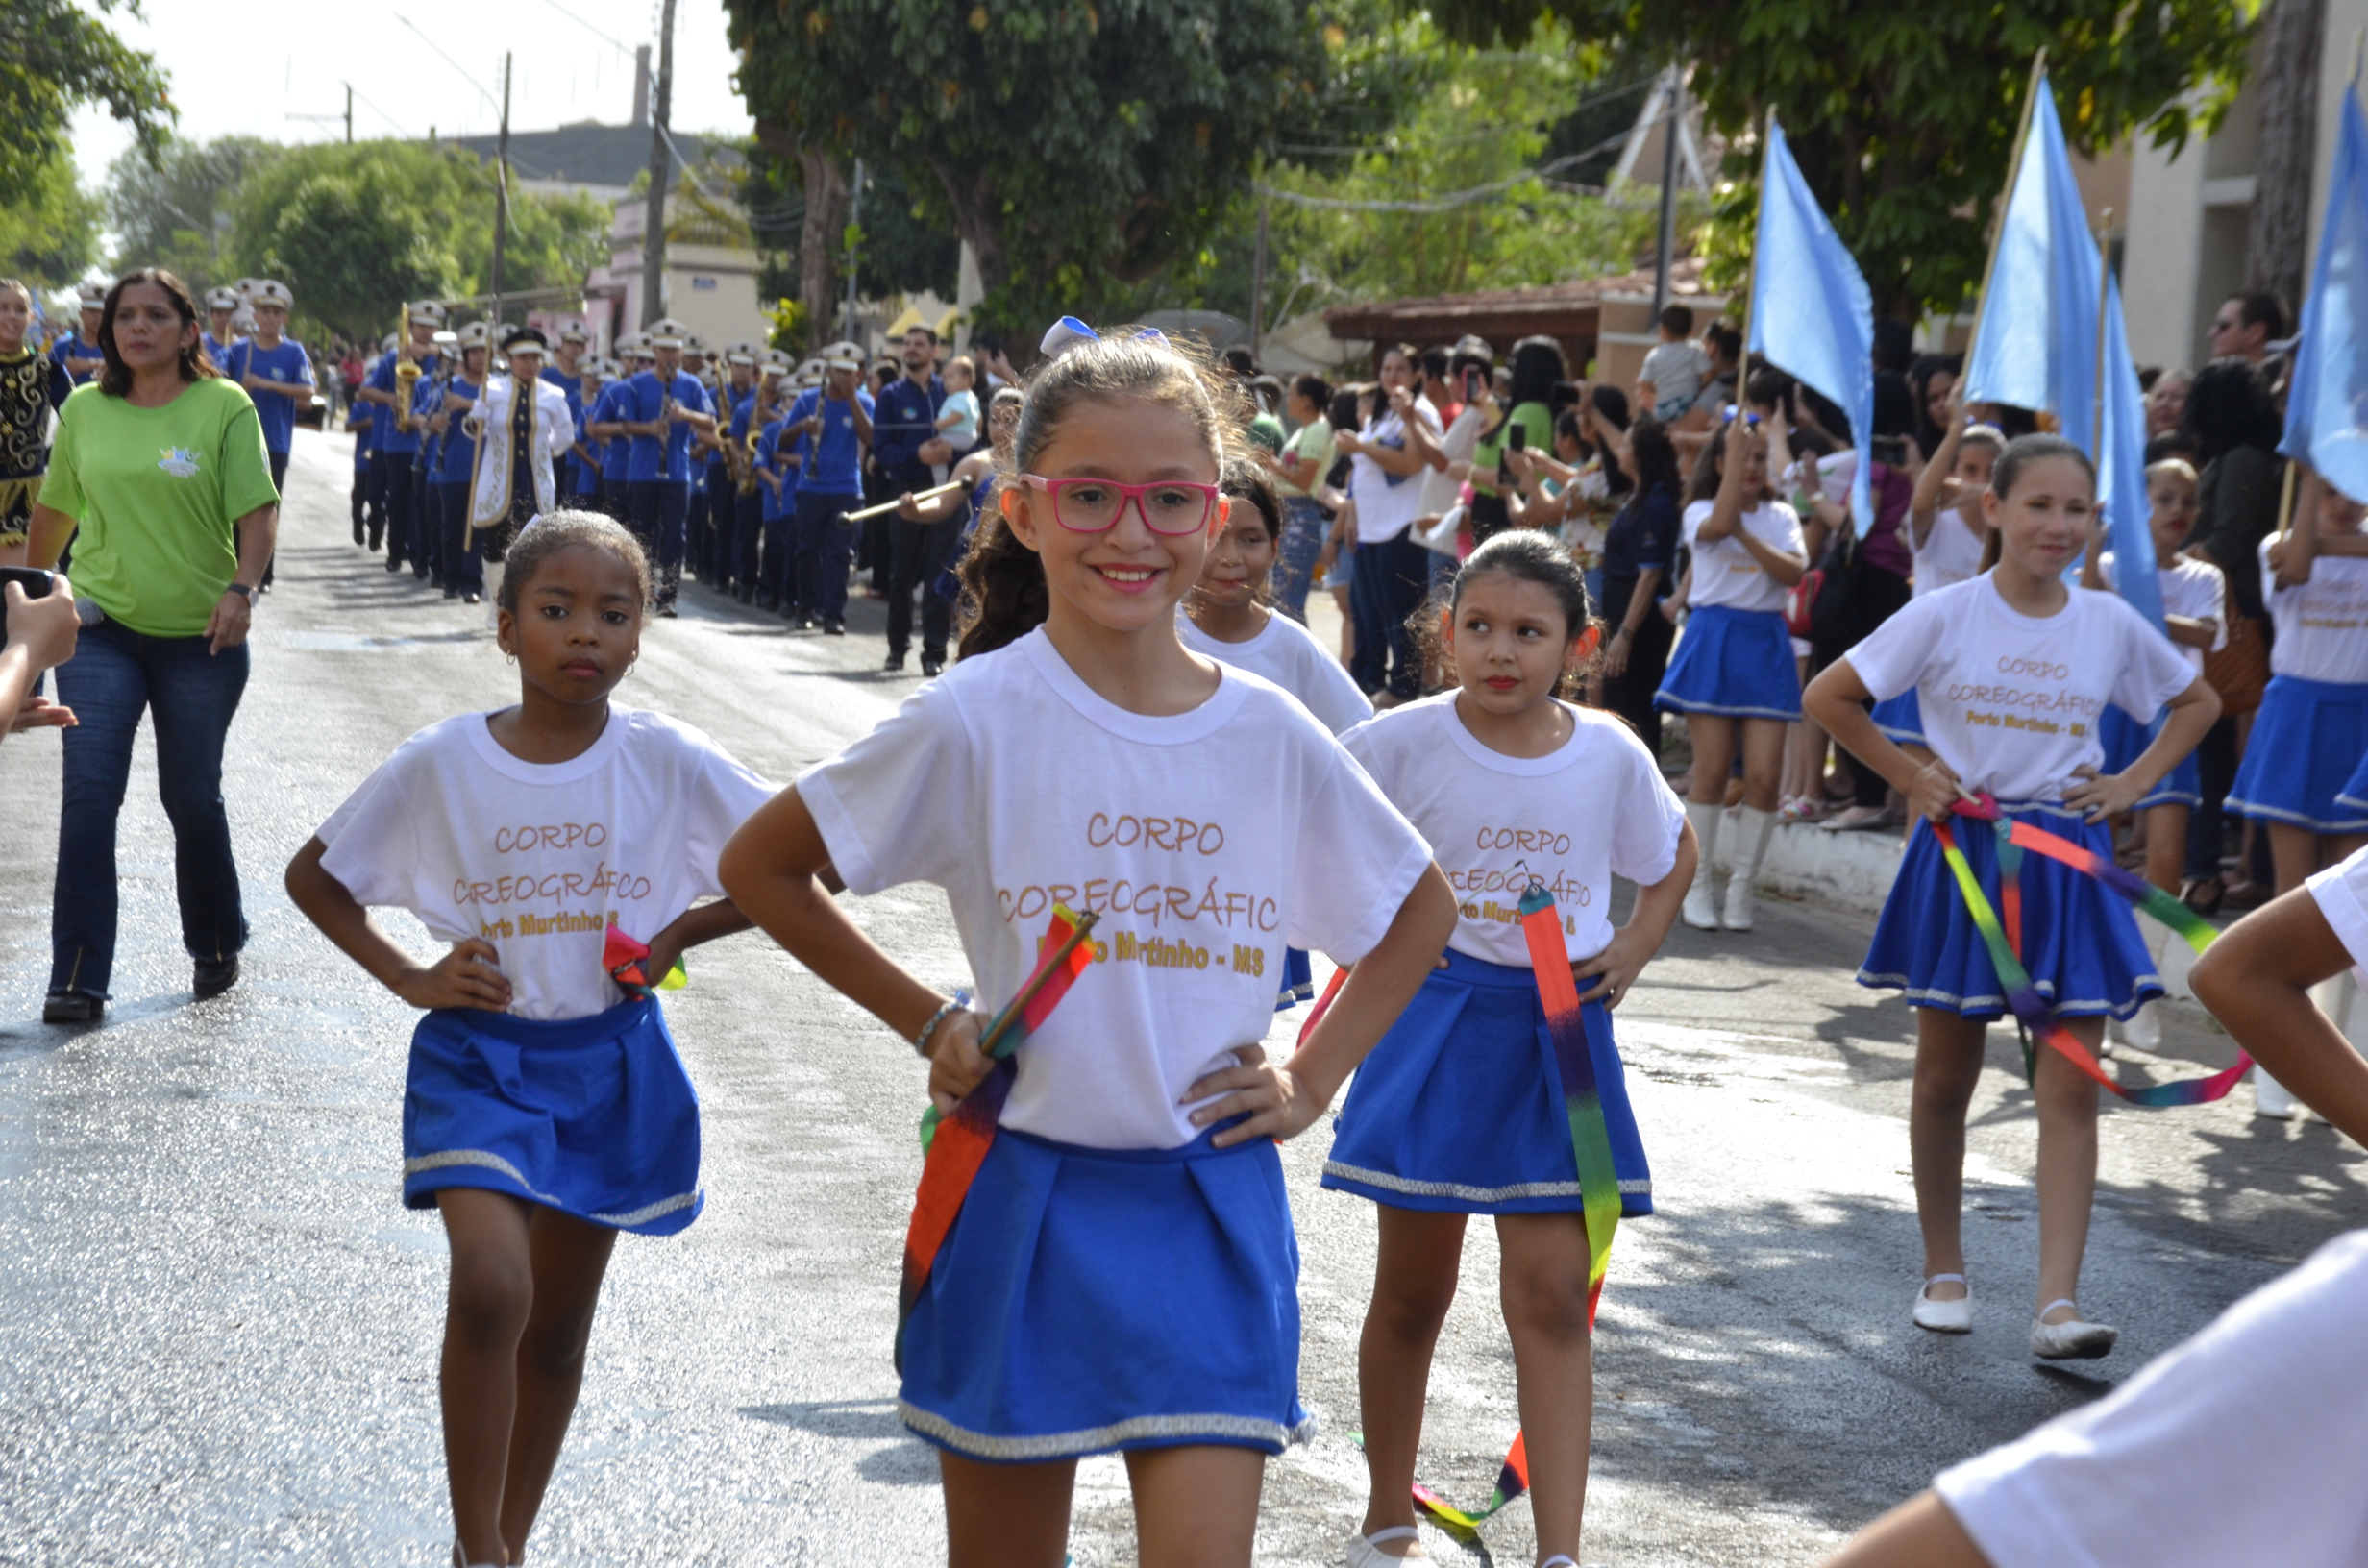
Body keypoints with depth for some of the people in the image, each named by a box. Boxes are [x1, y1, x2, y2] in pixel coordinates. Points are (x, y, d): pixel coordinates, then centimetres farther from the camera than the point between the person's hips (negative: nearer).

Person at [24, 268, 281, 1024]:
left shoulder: (225, 407, -4)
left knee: (193, 798, 7)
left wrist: (241, 589, -22)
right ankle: (78, 977, -6)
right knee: (88, 793, -9)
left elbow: (257, 510, -8)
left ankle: (216, 948, 31)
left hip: (200, 637, -2)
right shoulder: (84, 410, 5)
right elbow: (55, 508, 17)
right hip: (100, 628, 2)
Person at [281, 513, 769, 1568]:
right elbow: (314, 877, 4)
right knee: (491, 1285, -22)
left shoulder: (669, 762, -8)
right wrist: (410, 977, -6)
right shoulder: (441, 763, -9)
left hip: (611, 1063, 2)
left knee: (559, 1323, 12)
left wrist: (675, 934, -8)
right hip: (481, 1056, -2)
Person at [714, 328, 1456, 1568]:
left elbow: (1420, 907, 16)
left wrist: (1314, 1078, 6)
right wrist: (926, 1021, -1)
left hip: (1211, 1208, 1)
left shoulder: (1273, 738, 0)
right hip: (1025, 1202, -1)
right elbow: (760, 867, 1)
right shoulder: (977, 720, -9)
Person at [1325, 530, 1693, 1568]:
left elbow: (1673, 856, 17)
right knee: (1413, 1290, 9)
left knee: (1553, 1295, -5)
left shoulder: (1611, 754, -2)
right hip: (1435, 1022, -1)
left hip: (1557, 1034, 1)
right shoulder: (1403, 744, -10)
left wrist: (1632, 952, 3)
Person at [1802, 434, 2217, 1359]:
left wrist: (2135, 783, 5)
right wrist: (1907, 775, -3)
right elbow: (1828, 698, 1)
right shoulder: (1946, 616, -6)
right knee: (1945, 1078, 9)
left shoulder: (2111, 624, 2)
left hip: (2066, 861, 1)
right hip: (1962, 857, -1)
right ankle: (1944, 1272, 25)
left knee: (2069, 1087, -7)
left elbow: (2198, 703, 18)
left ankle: (2058, 1305, -9)